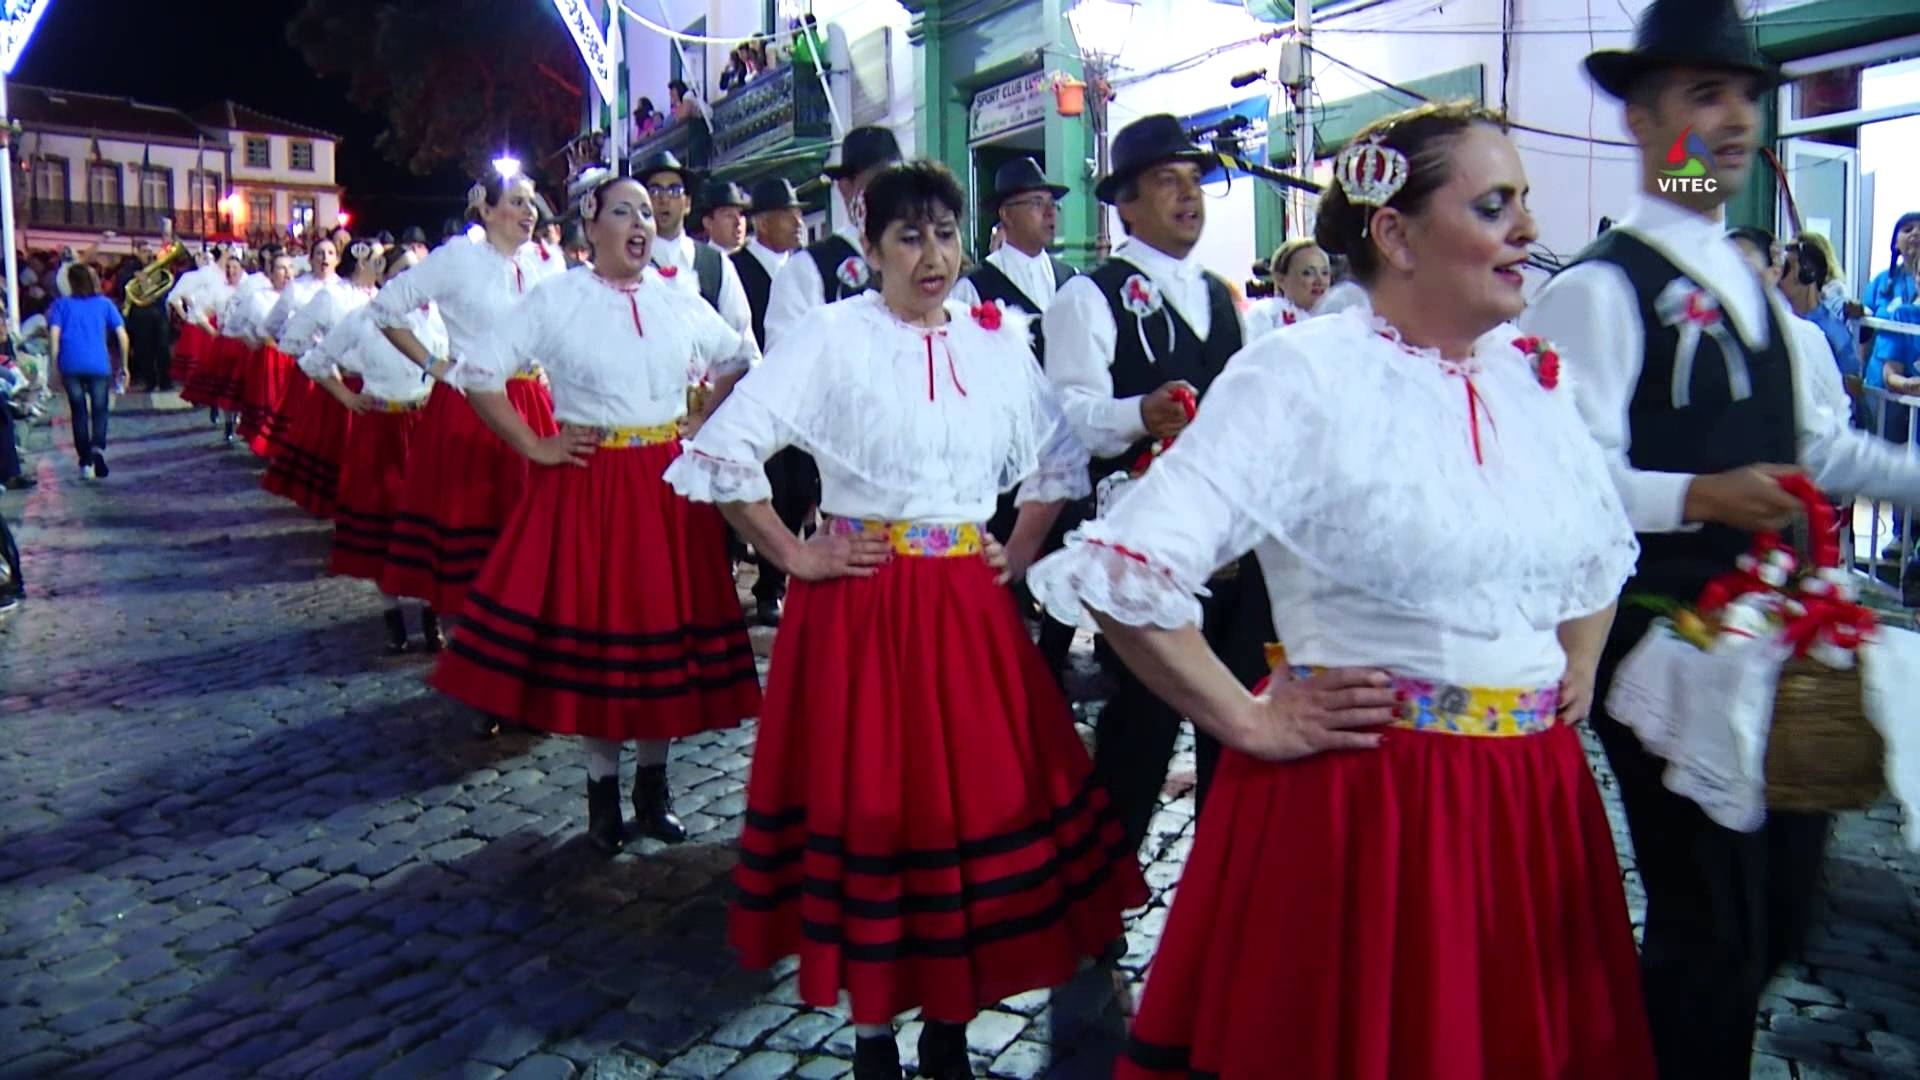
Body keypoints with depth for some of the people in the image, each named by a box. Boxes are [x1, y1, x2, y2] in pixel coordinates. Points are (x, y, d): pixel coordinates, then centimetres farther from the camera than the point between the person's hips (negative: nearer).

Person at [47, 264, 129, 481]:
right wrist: (124, 365, 13)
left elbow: (54, 335, 0)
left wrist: (54, 369, 2)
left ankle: (85, 463, 11)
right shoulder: (104, 303, 13)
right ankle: (98, 448, -22)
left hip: (70, 365, 1)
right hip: (99, 365, -1)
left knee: (78, 412, 10)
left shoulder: (61, 304, 12)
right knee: (99, 410, 6)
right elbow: (122, 335, 6)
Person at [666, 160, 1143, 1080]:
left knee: (974, 800, 8)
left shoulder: (997, 341, 7)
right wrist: (794, 556, -8)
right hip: (859, 611, -3)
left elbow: (1056, 463, 20)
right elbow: (720, 452, -8)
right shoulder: (831, 335, -5)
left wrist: (1019, 555, 8)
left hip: (970, 612, 4)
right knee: (867, 805, 4)